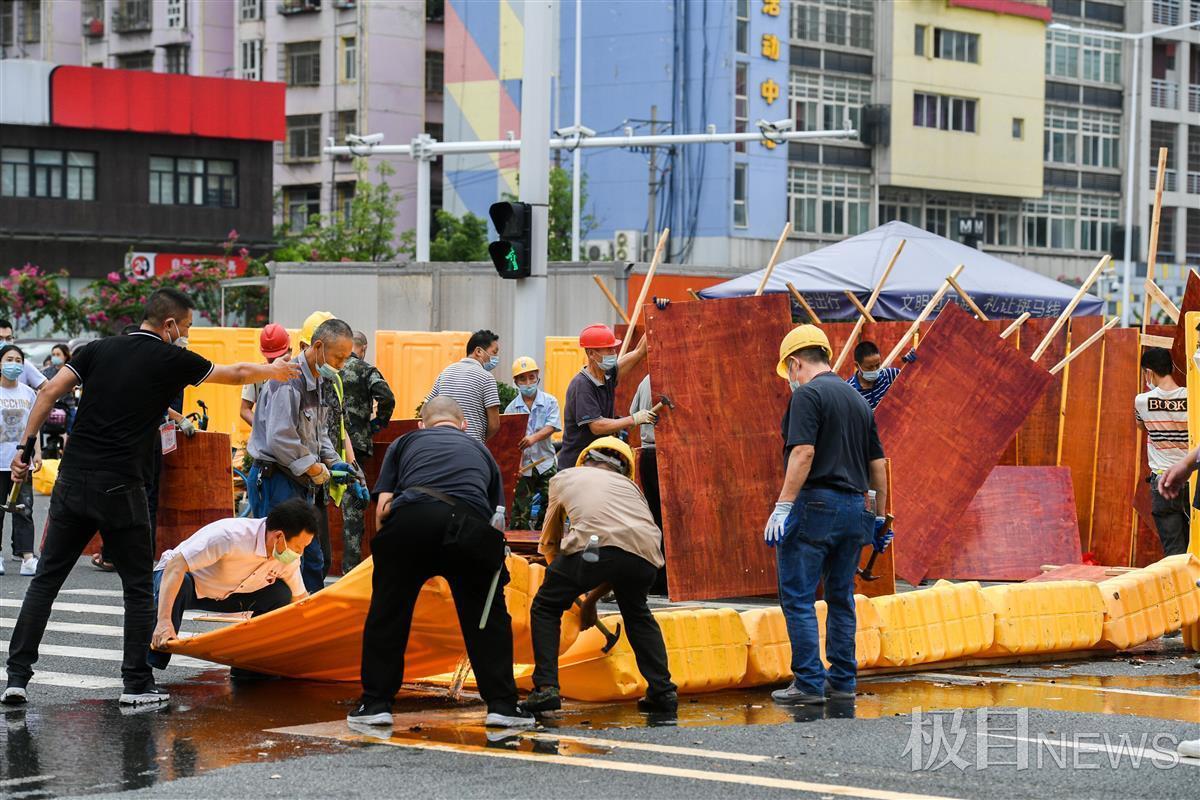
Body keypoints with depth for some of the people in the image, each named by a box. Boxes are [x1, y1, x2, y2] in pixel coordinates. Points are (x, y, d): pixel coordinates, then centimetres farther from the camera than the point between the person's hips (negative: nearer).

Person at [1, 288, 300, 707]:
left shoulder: (98, 350, 10)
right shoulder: (172, 359, 1)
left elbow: (50, 392, 1)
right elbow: (235, 374, 15)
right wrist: (273, 371, 33)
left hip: (73, 480, 4)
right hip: (120, 489, -4)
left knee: (46, 579, 8)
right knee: (139, 587, 9)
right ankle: (137, 684, 9)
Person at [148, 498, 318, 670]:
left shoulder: (289, 560, -14)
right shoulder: (231, 535, -37)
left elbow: (300, 598, 4)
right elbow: (175, 565, -41)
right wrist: (164, 621, -49)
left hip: (226, 596, 6)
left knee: (281, 594, -13)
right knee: (179, 584, -41)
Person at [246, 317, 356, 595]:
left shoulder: (320, 381, 12)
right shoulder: (289, 381, -19)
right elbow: (280, 439, -25)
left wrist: (333, 462, 8)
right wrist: (315, 470, -16)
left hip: (302, 483, 10)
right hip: (275, 478, -10)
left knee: (313, 559, 14)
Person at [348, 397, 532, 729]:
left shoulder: (404, 443, 29)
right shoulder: (480, 449, 36)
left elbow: (383, 508, 17)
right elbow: (498, 514, 36)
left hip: (411, 518, -1)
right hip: (471, 525, 1)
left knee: (387, 612, 17)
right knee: (487, 617, 19)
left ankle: (375, 703, 19)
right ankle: (502, 705, 16)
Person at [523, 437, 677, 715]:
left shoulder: (563, 477, 32)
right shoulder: (628, 485, 38)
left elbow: (549, 541, 42)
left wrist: (562, 580, 57)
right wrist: (591, 599, 49)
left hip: (596, 543, -3)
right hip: (646, 553, 3)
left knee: (545, 608, 18)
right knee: (637, 614, 32)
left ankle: (545, 687, 4)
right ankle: (663, 690, 22)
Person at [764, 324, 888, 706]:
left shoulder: (808, 394, -8)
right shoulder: (858, 399, 16)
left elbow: (803, 453, -19)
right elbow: (878, 464, 18)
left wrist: (783, 506, -19)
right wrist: (879, 517, 24)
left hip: (815, 504, -7)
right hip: (854, 509, 7)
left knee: (798, 598, -3)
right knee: (841, 598, 14)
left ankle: (809, 682, -7)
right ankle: (842, 680, 16)